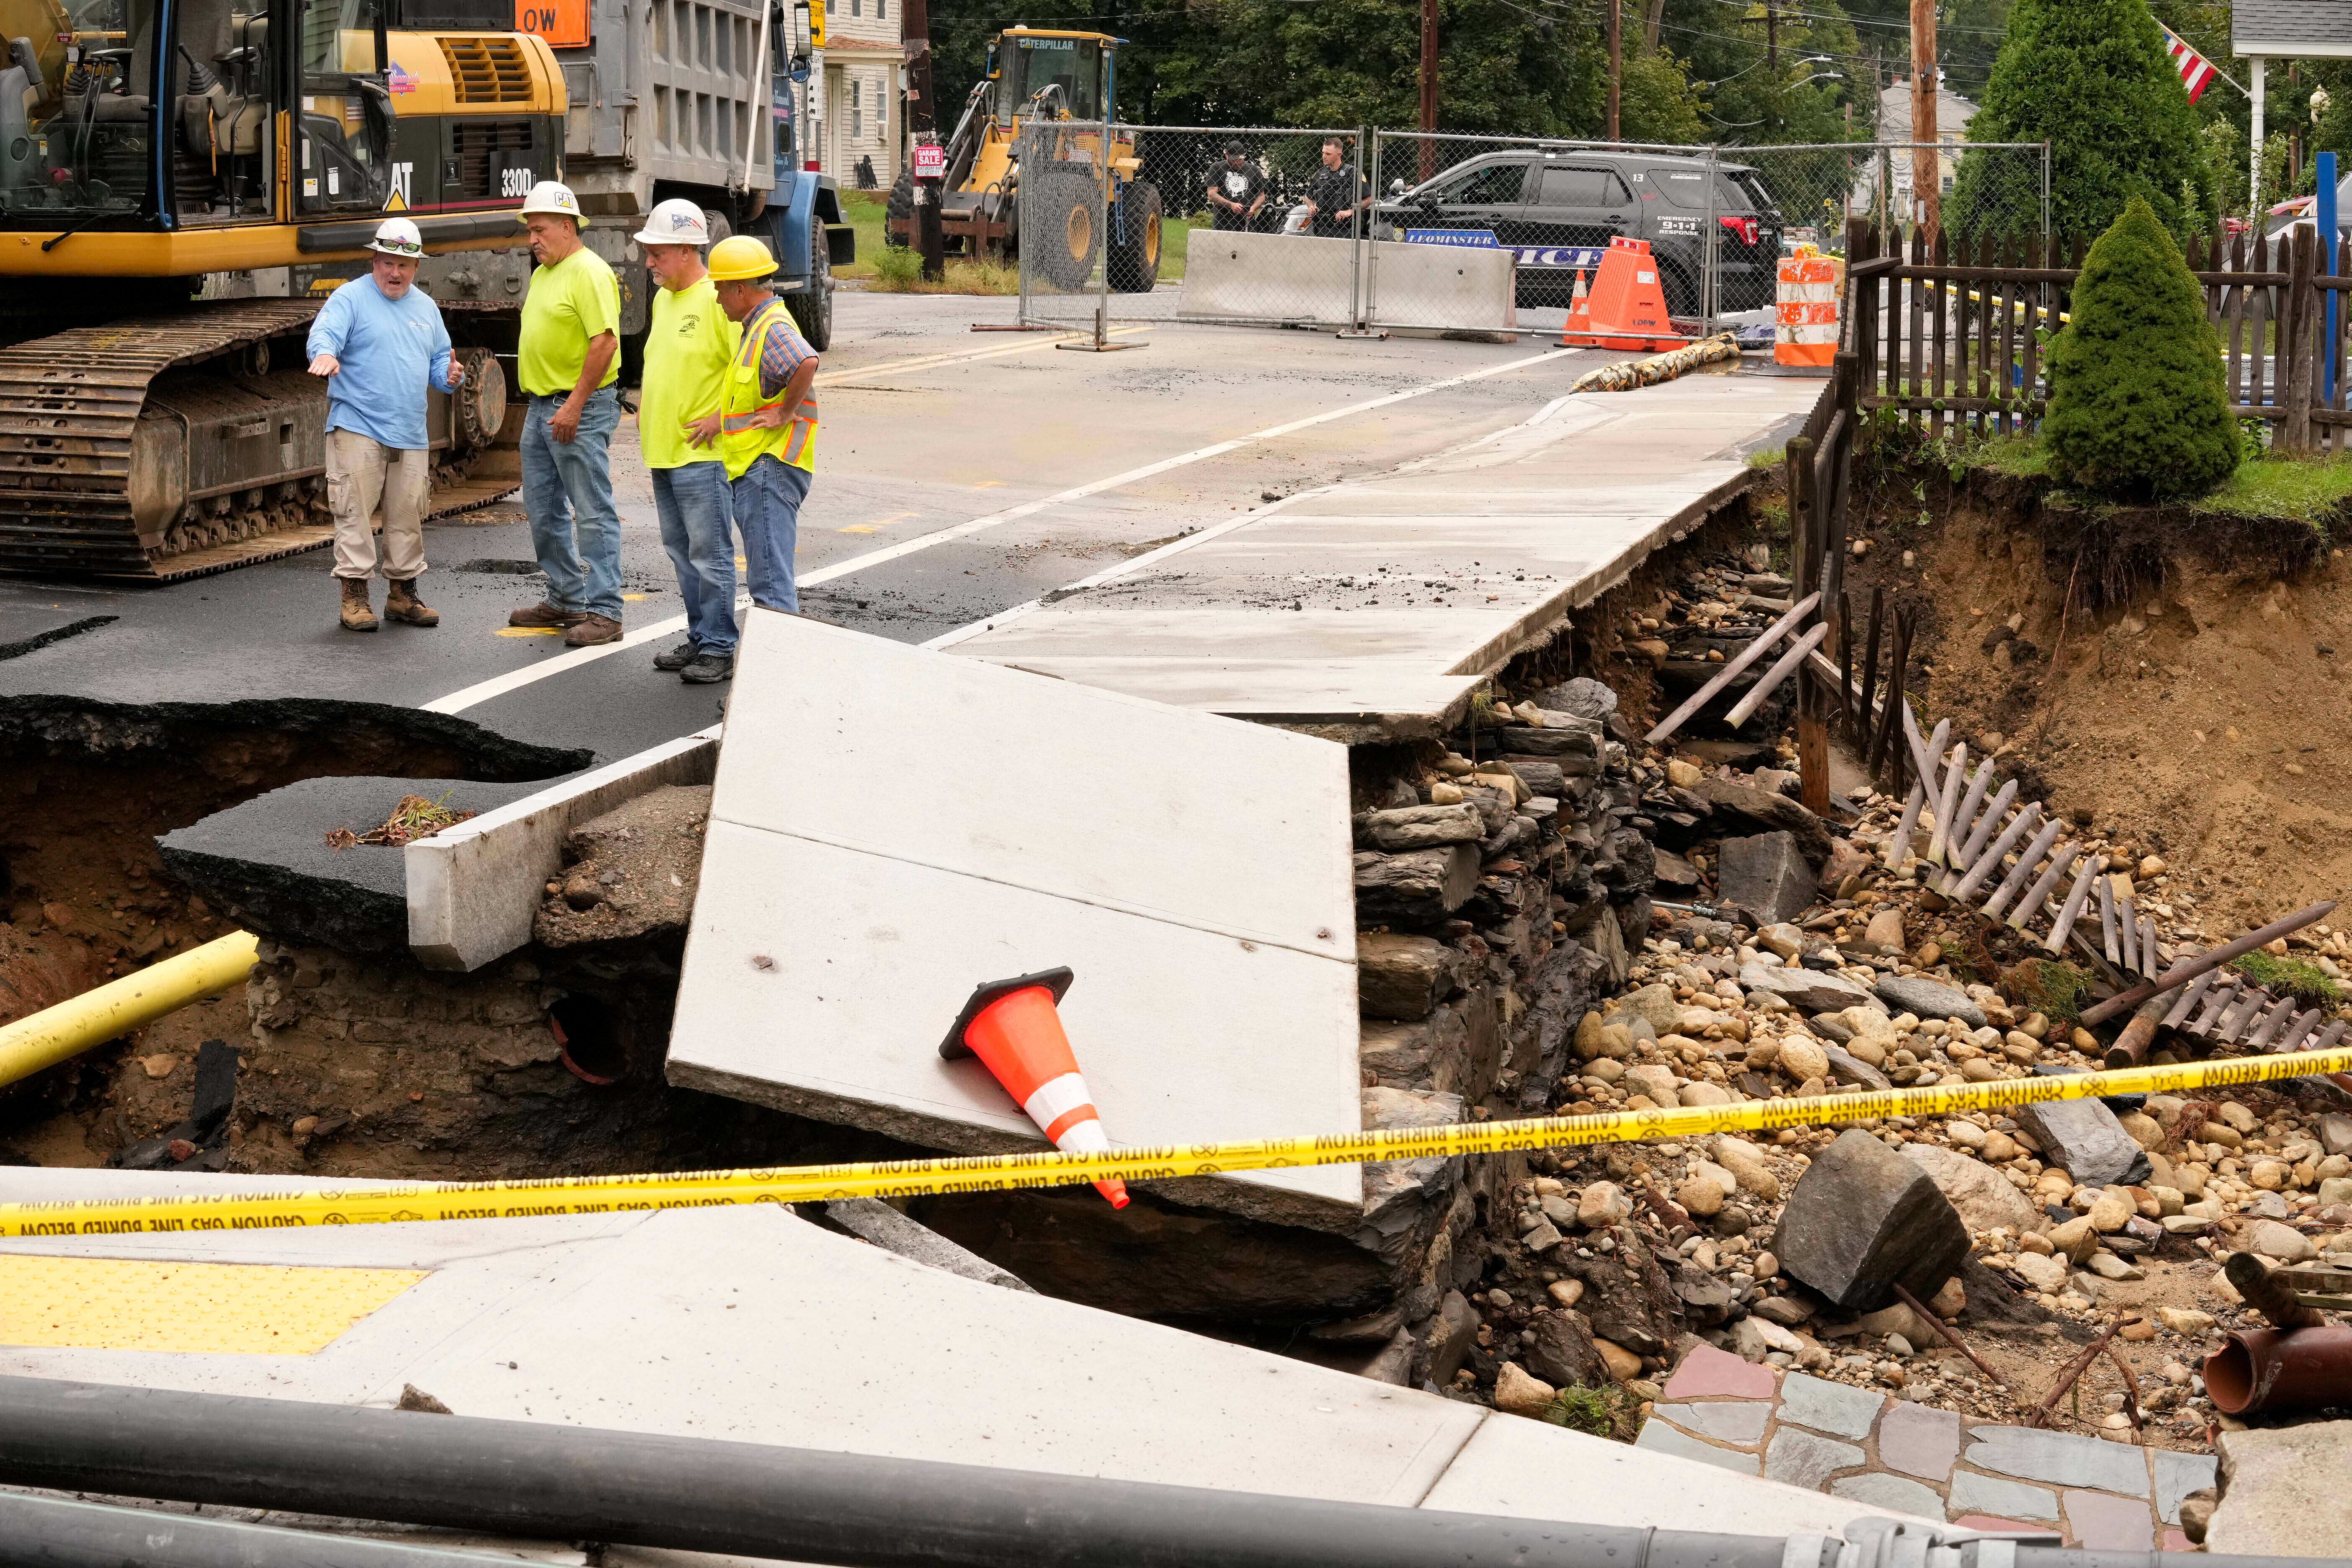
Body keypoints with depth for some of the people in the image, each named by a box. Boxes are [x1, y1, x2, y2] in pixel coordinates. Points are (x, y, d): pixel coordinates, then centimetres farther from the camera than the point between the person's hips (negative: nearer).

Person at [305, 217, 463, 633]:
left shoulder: (425, 307, 17)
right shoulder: (351, 298, -2)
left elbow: (438, 361, 23)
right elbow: (323, 333, -18)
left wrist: (449, 375, 0)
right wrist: (324, 354, -41)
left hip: (411, 434, 6)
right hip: (357, 427, -6)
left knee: (408, 516, 10)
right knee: (355, 512, -7)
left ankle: (402, 593, 21)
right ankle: (354, 595, -4)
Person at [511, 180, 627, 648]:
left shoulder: (589, 272, -14)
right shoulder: (543, 273, 16)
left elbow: (605, 342, -21)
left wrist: (574, 406, -22)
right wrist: (540, 405, 20)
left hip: (581, 408, -10)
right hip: (542, 407, 10)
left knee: (592, 512, -8)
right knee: (544, 509, 15)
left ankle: (604, 612, -6)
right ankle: (566, 600, 25)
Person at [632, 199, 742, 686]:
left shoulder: (717, 299, -15)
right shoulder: (664, 299, 14)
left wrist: (720, 420, -17)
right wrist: (644, 407, 16)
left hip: (701, 454, -9)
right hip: (662, 450, 9)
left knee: (709, 553, -4)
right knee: (681, 551, 15)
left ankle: (719, 647, 2)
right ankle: (699, 637, 24)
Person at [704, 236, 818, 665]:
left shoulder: (774, 329, -16)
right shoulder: (757, 328, 18)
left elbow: (807, 363, -37)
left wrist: (787, 413, -27)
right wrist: (720, 418, 13)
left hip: (770, 468, -11)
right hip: (753, 470, 11)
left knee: (770, 579, -10)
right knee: (770, 571, 18)